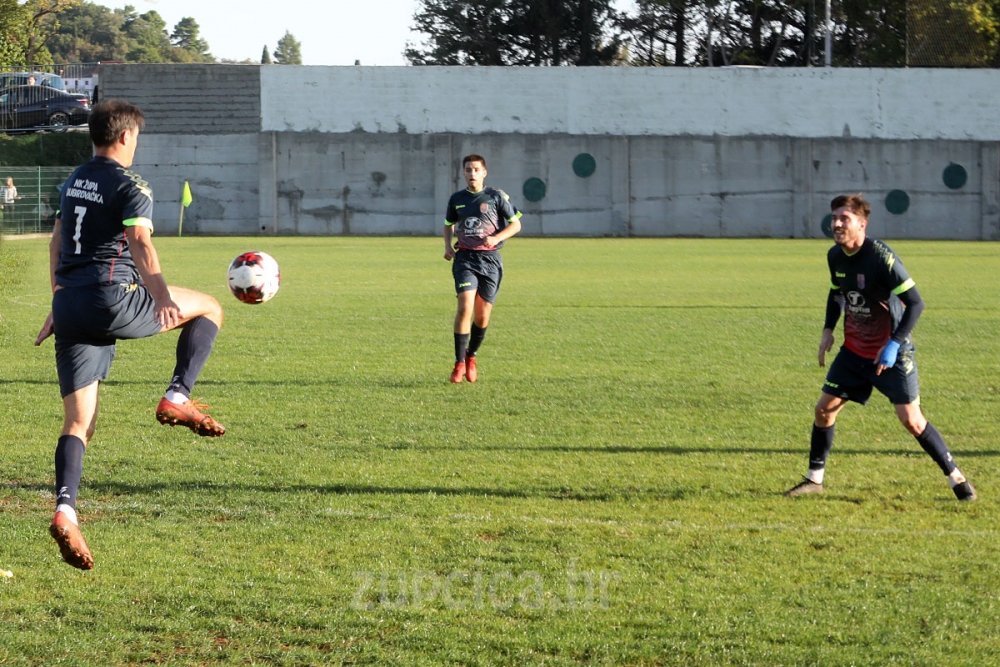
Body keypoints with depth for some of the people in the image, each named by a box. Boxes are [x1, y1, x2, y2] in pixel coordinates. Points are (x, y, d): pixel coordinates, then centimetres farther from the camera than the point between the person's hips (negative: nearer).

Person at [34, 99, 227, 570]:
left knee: (78, 423, 3)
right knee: (209, 309, 13)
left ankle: (65, 510, -18)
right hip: (113, 298, -7)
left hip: (70, 305, 7)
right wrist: (162, 298, -34)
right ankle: (178, 398, 0)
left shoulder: (74, 182, 21)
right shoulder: (130, 187, -4)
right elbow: (140, 243, -21)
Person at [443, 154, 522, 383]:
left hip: (490, 259, -1)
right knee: (465, 307, -17)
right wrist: (448, 245, 5)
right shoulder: (457, 199, 8)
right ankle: (460, 363, -12)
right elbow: (449, 224, 24)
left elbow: (516, 224, 3)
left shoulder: (496, 196, 0)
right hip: (465, 258, 1)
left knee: (482, 314, 2)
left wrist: (496, 238, -14)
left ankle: (471, 356, 27)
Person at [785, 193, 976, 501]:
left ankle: (956, 478, 5)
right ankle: (815, 479, 17)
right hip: (854, 350, 7)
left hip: (891, 353, -6)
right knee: (825, 407, 3)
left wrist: (894, 345, -27)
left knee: (911, 420, -9)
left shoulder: (881, 257, -23)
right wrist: (828, 330, 7)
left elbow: (915, 303, -22)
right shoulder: (835, 256, -1)